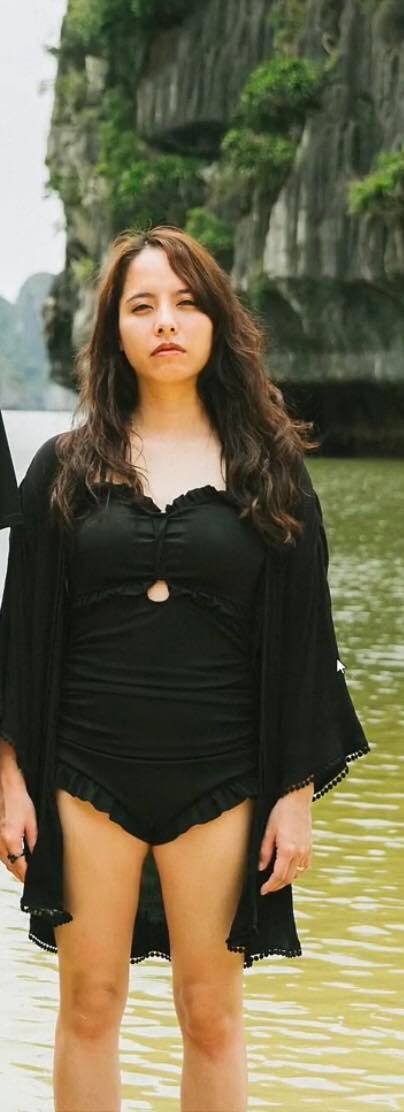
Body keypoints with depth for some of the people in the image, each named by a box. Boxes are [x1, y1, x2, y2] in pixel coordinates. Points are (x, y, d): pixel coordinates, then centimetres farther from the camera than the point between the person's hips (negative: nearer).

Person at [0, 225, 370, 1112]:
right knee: (90, 1006, 6)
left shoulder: (270, 469, 3)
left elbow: (301, 642, 3)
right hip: (88, 777, 1)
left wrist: (297, 794, -1)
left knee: (211, 1014, 5)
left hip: (219, 782, -1)